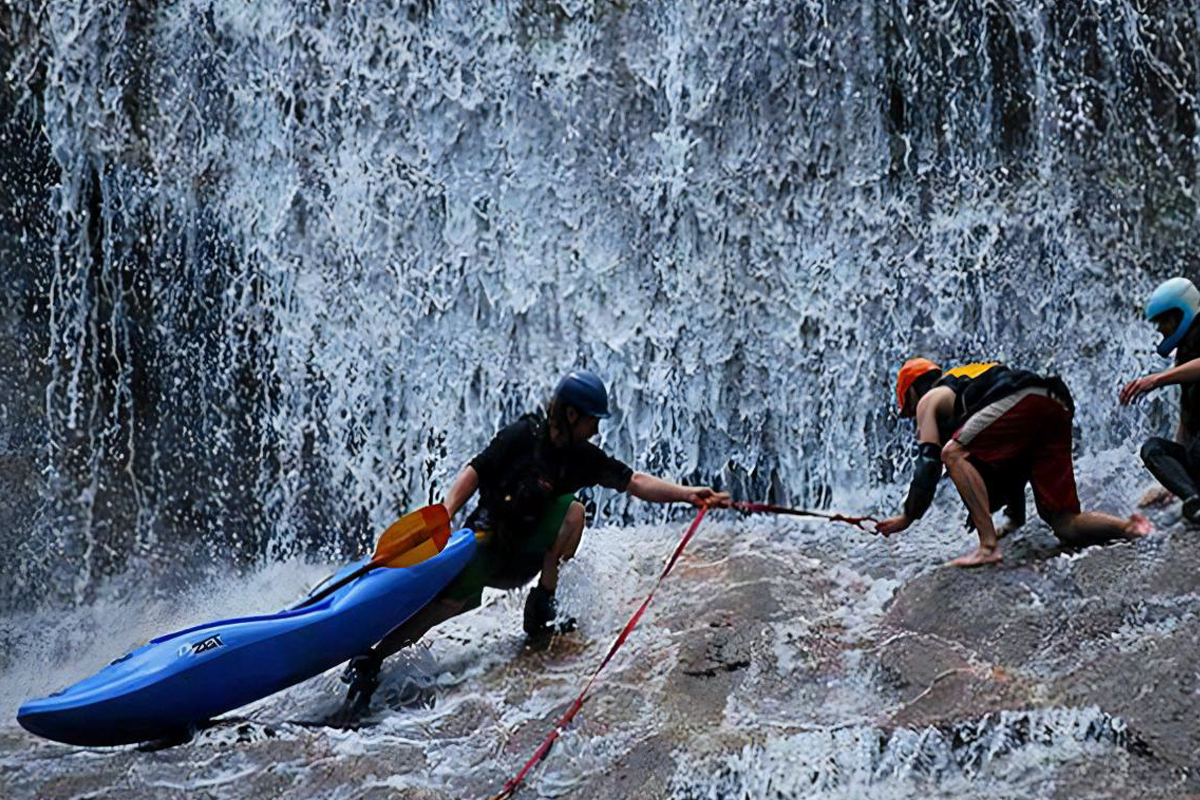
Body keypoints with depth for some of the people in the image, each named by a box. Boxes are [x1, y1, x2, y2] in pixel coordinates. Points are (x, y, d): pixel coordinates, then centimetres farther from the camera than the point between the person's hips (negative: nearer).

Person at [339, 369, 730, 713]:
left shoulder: (584, 458, 0)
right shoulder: (522, 437, -12)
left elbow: (636, 482, -4)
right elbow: (474, 473, -11)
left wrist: (687, 494, -16)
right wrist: (444, 516, -24)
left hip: (526, 557, 4)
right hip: (489, 542, -4)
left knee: (572, 510, -19)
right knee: (453, 601, -25)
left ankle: (541, 609, -12)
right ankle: (369, 661, -20)